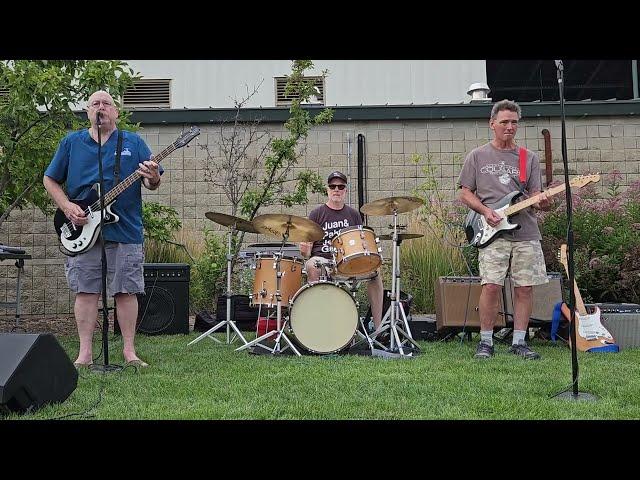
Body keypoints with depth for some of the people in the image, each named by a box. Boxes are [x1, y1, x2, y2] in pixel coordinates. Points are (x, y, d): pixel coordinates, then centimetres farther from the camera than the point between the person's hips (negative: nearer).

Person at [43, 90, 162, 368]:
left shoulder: (134, 143, 9)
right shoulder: (71, 143, 10)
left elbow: (152, 183, 5)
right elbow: (50, 180, 12)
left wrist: (153, 178, -20)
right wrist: (67, 207, -4)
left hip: (126, 230, 0)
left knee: (126, 291, 2)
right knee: (85, 291, 2)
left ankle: (129, 351, 9)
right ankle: (85, 353, 9)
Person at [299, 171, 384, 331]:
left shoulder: (353, 214, 18)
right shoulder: (317, 214, 9)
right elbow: (307, 243, 4)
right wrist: (305, 250, -20)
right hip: (321, 259, -2)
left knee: (375, 269, -24)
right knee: (311, 267, -37)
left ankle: (377, 325, -21)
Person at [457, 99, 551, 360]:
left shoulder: (529, 158, 14)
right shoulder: (477, 156, 9)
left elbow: (534, 194, 11)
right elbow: (465, 193, 8)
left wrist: (541, 202, -13)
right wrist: (486, 211, -9)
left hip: (526, 232, 3)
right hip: (492, 232, -3)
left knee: (525, 288, 2)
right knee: (491, 286, -11)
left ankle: (519, 342, 14)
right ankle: (485, 342, 3)